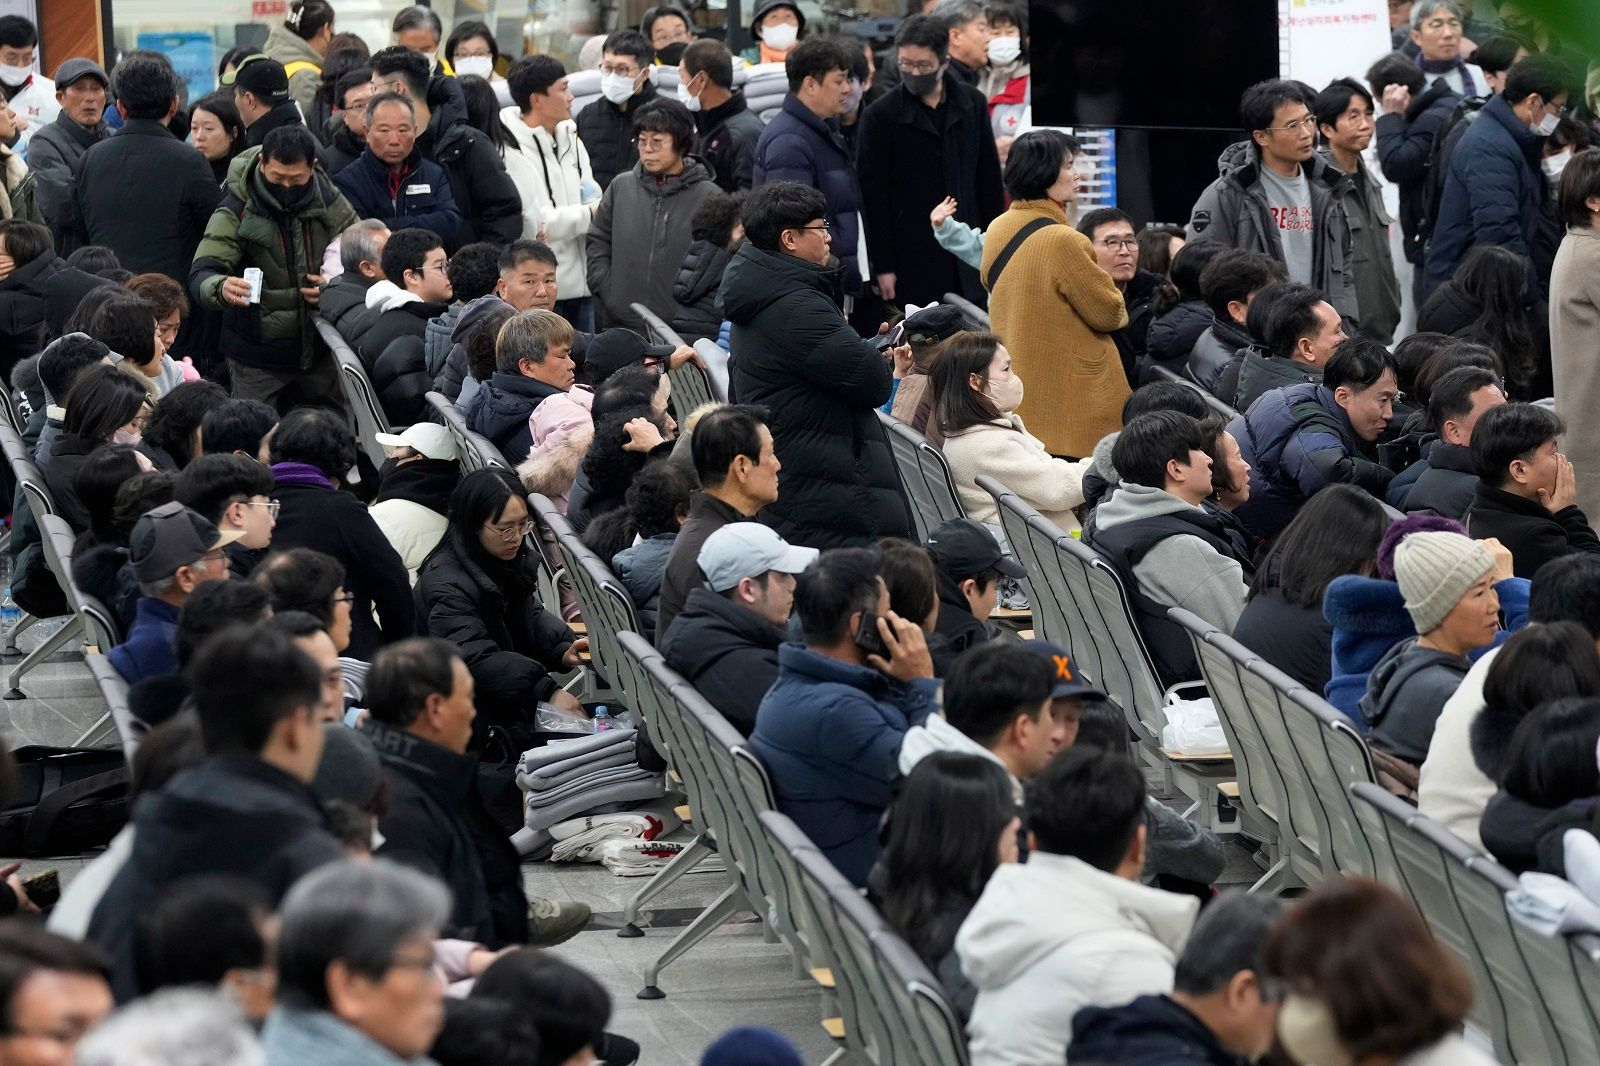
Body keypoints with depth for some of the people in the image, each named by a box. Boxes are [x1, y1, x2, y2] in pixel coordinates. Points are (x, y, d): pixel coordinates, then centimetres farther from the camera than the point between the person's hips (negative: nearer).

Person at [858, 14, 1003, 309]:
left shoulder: (972, 104, 6)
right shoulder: (880, 115, -4)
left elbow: (989, 179, 13)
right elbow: (872, 196, -4)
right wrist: (882, 267, -8)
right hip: (911, 260, -3)